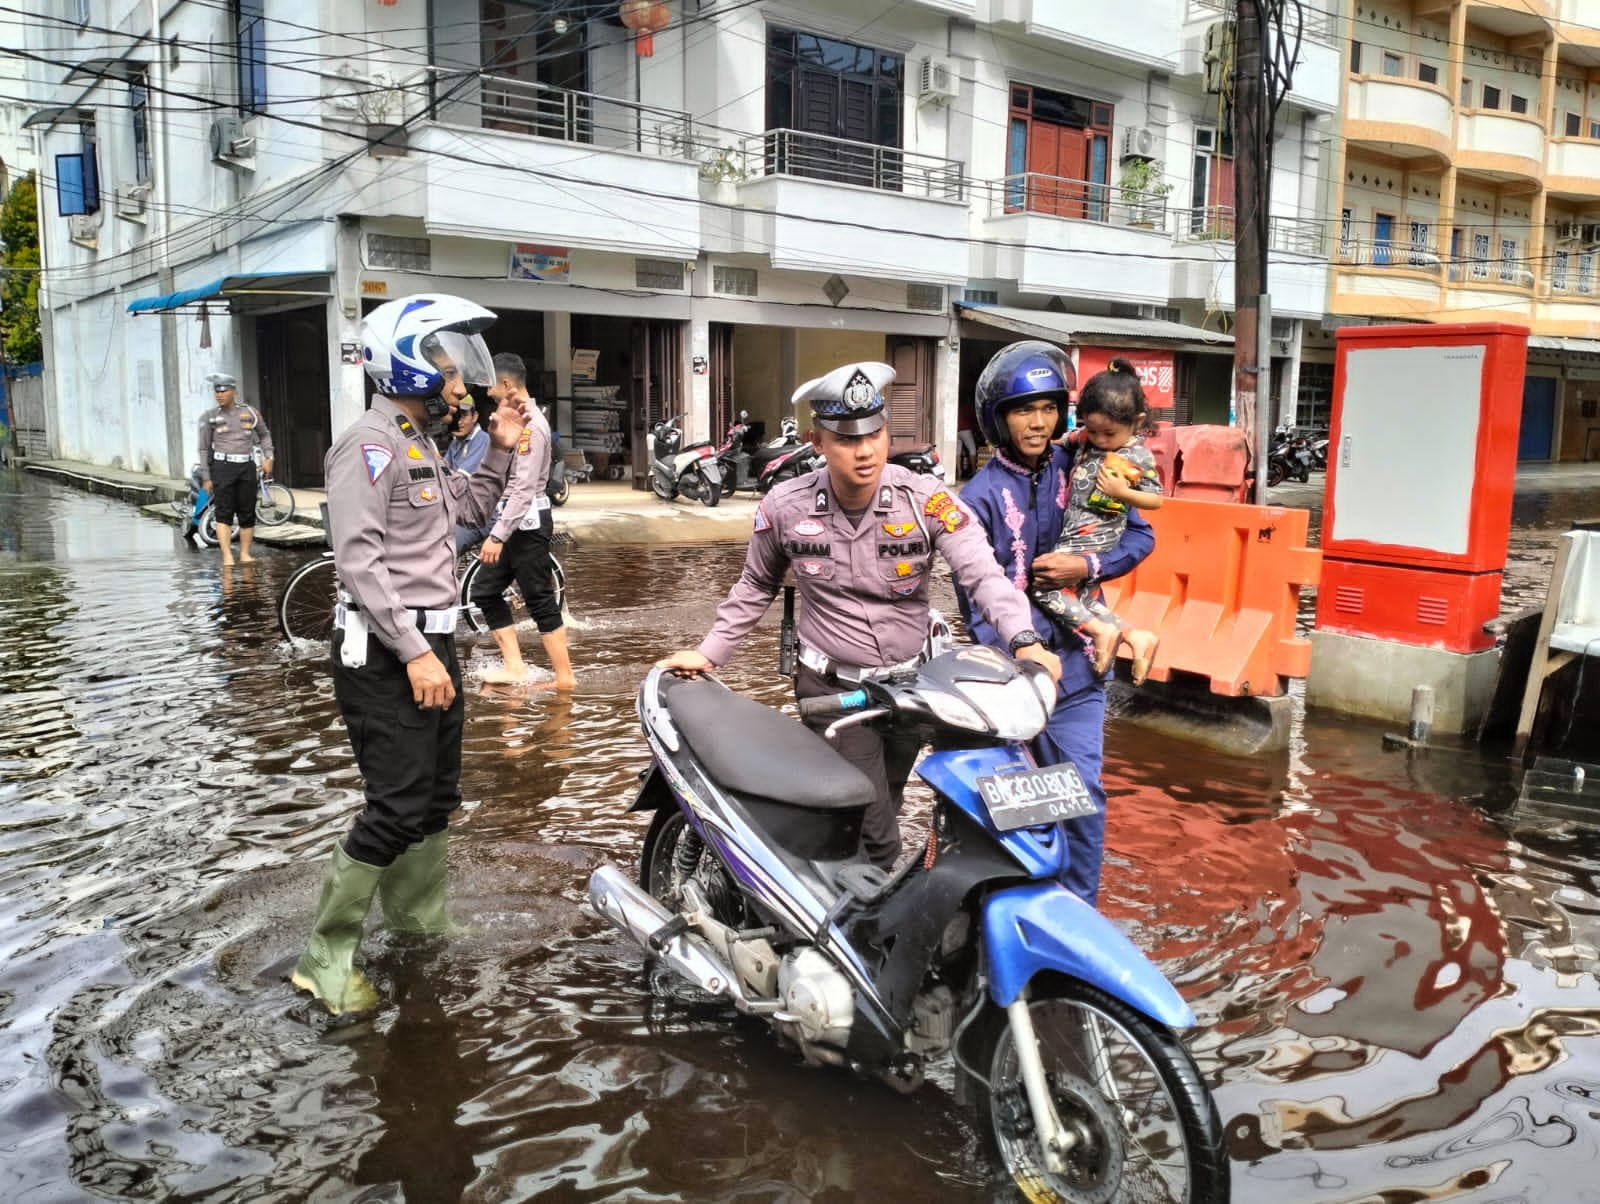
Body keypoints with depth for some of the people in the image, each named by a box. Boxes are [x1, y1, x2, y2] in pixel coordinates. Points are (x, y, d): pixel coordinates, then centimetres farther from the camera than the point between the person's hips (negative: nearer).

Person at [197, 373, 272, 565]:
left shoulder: (250, 412, 7)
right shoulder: (209, 417, 3)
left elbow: (264, 434, 22)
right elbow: (204, 449, 5)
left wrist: (268, 457, 8)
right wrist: (205, 477, 1)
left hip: (247, 466, 2)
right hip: (222, 466, -2)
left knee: (248, 513, 4)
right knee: (224, 513, -9)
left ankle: (245, 553, 14)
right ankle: (227, 556, -12)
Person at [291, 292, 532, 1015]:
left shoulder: (422, 444, 16)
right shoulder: (370, 445, -15)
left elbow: (470, 509, 30)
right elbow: (359, 559, -22)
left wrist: (500, 450, 17)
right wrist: (414, 652, -25)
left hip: (430, 641, 10)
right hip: (384, 653, -10)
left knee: (438, 797, 16)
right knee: (397, 808, -9)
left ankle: (420, 927, 31)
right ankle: (325, 958, 4)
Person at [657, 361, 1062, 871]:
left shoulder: (925, 498, -14)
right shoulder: (785, 506, -10)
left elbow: (983, 573, -23)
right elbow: (755, 587, 7)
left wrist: (1024, 640, -40)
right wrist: (709, 652, 3)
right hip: (833, 688, -2)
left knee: (886, 805, 22)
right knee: (873, 834, -10)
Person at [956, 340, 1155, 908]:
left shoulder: (1079, 470, 3)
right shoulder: (980, 497, -6)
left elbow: (1140, 536, 7)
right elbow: (976, 601, -10)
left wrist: (1088, 566, -12)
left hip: (1077, 666, 2)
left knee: (1083, 793, -1)